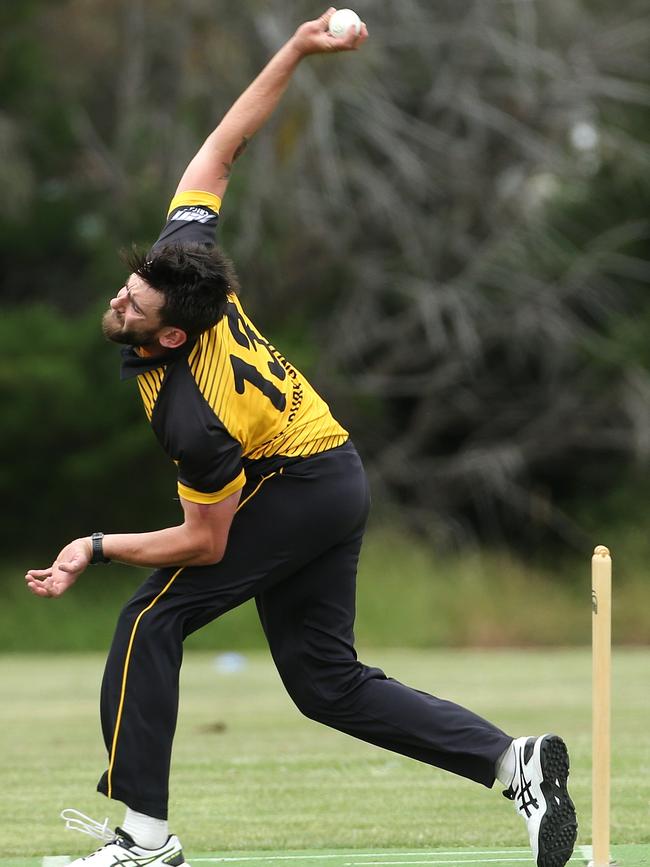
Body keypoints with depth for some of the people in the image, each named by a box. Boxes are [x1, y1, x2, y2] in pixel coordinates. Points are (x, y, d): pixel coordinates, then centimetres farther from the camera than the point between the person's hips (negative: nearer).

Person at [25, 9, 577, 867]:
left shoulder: (191, 419, -32)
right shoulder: (184, 254, -15)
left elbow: (208, 542, -20)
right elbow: (218, 151, -5)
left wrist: (95, 548, -22)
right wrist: (296, 51, -9)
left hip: (293, 491, -9)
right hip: (341, 480, 9)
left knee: (152, 619, -7)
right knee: (328, 682, 9)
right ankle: (517, 762, 1)